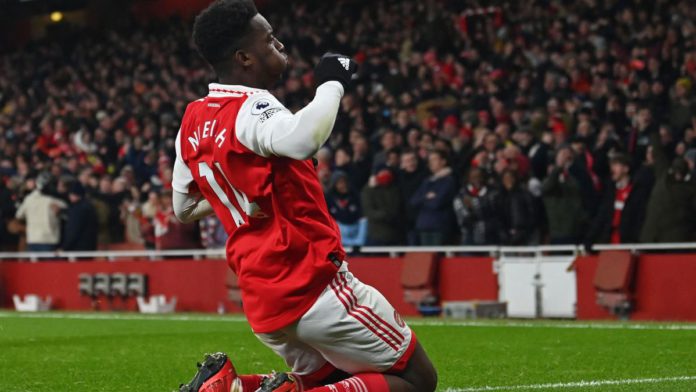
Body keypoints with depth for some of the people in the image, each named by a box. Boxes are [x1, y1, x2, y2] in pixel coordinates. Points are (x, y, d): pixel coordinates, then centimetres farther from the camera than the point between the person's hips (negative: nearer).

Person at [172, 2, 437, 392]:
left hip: (263, 300, 8)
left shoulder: (193, 121, 8)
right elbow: (303, 138, -40)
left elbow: (184, 208, 21)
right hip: (315, 286, -8)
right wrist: (332, 83, -23)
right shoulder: (250, 109, -17)